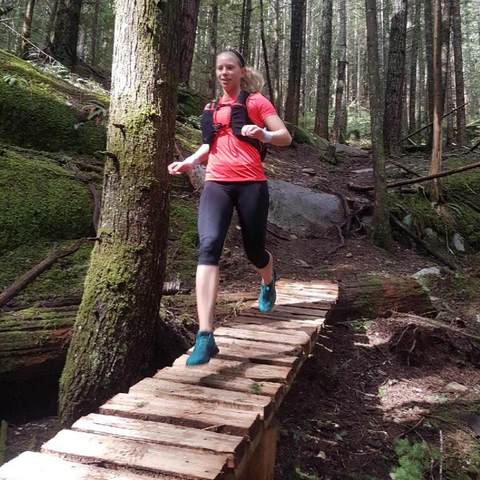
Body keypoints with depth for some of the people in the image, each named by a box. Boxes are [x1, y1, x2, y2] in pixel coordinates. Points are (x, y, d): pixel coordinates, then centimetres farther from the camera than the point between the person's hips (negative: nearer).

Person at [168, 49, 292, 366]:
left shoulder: (256, 101, 7)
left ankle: (268, 280, 49)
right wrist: (190, 162, 10)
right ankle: (205, 337, -27)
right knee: (209, 246, -20)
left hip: (251, 183, -2)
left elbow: (286, 137, 1)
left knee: (254, 250, 6)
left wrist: (264, 135, -21)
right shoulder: (212, 108, 21)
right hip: (216, 183, 3)